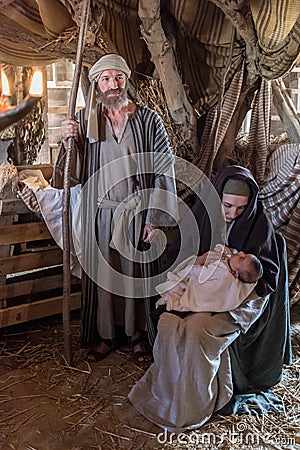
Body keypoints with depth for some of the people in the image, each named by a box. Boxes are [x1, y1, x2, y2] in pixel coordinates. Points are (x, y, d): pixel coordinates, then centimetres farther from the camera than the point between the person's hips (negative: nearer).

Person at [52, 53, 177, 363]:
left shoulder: (148, 119, -2)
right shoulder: (85, 120, 2)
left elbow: (164, 169, -5)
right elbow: (75, 173, 1)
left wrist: (155, 218, -10)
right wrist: (68, 142, -18)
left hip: (138, 212, -1)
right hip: (101, 213, 2)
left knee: (137, 273, 9)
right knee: (101, 273, 10)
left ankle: (138, 335, 28)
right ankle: (104, 335, 29)